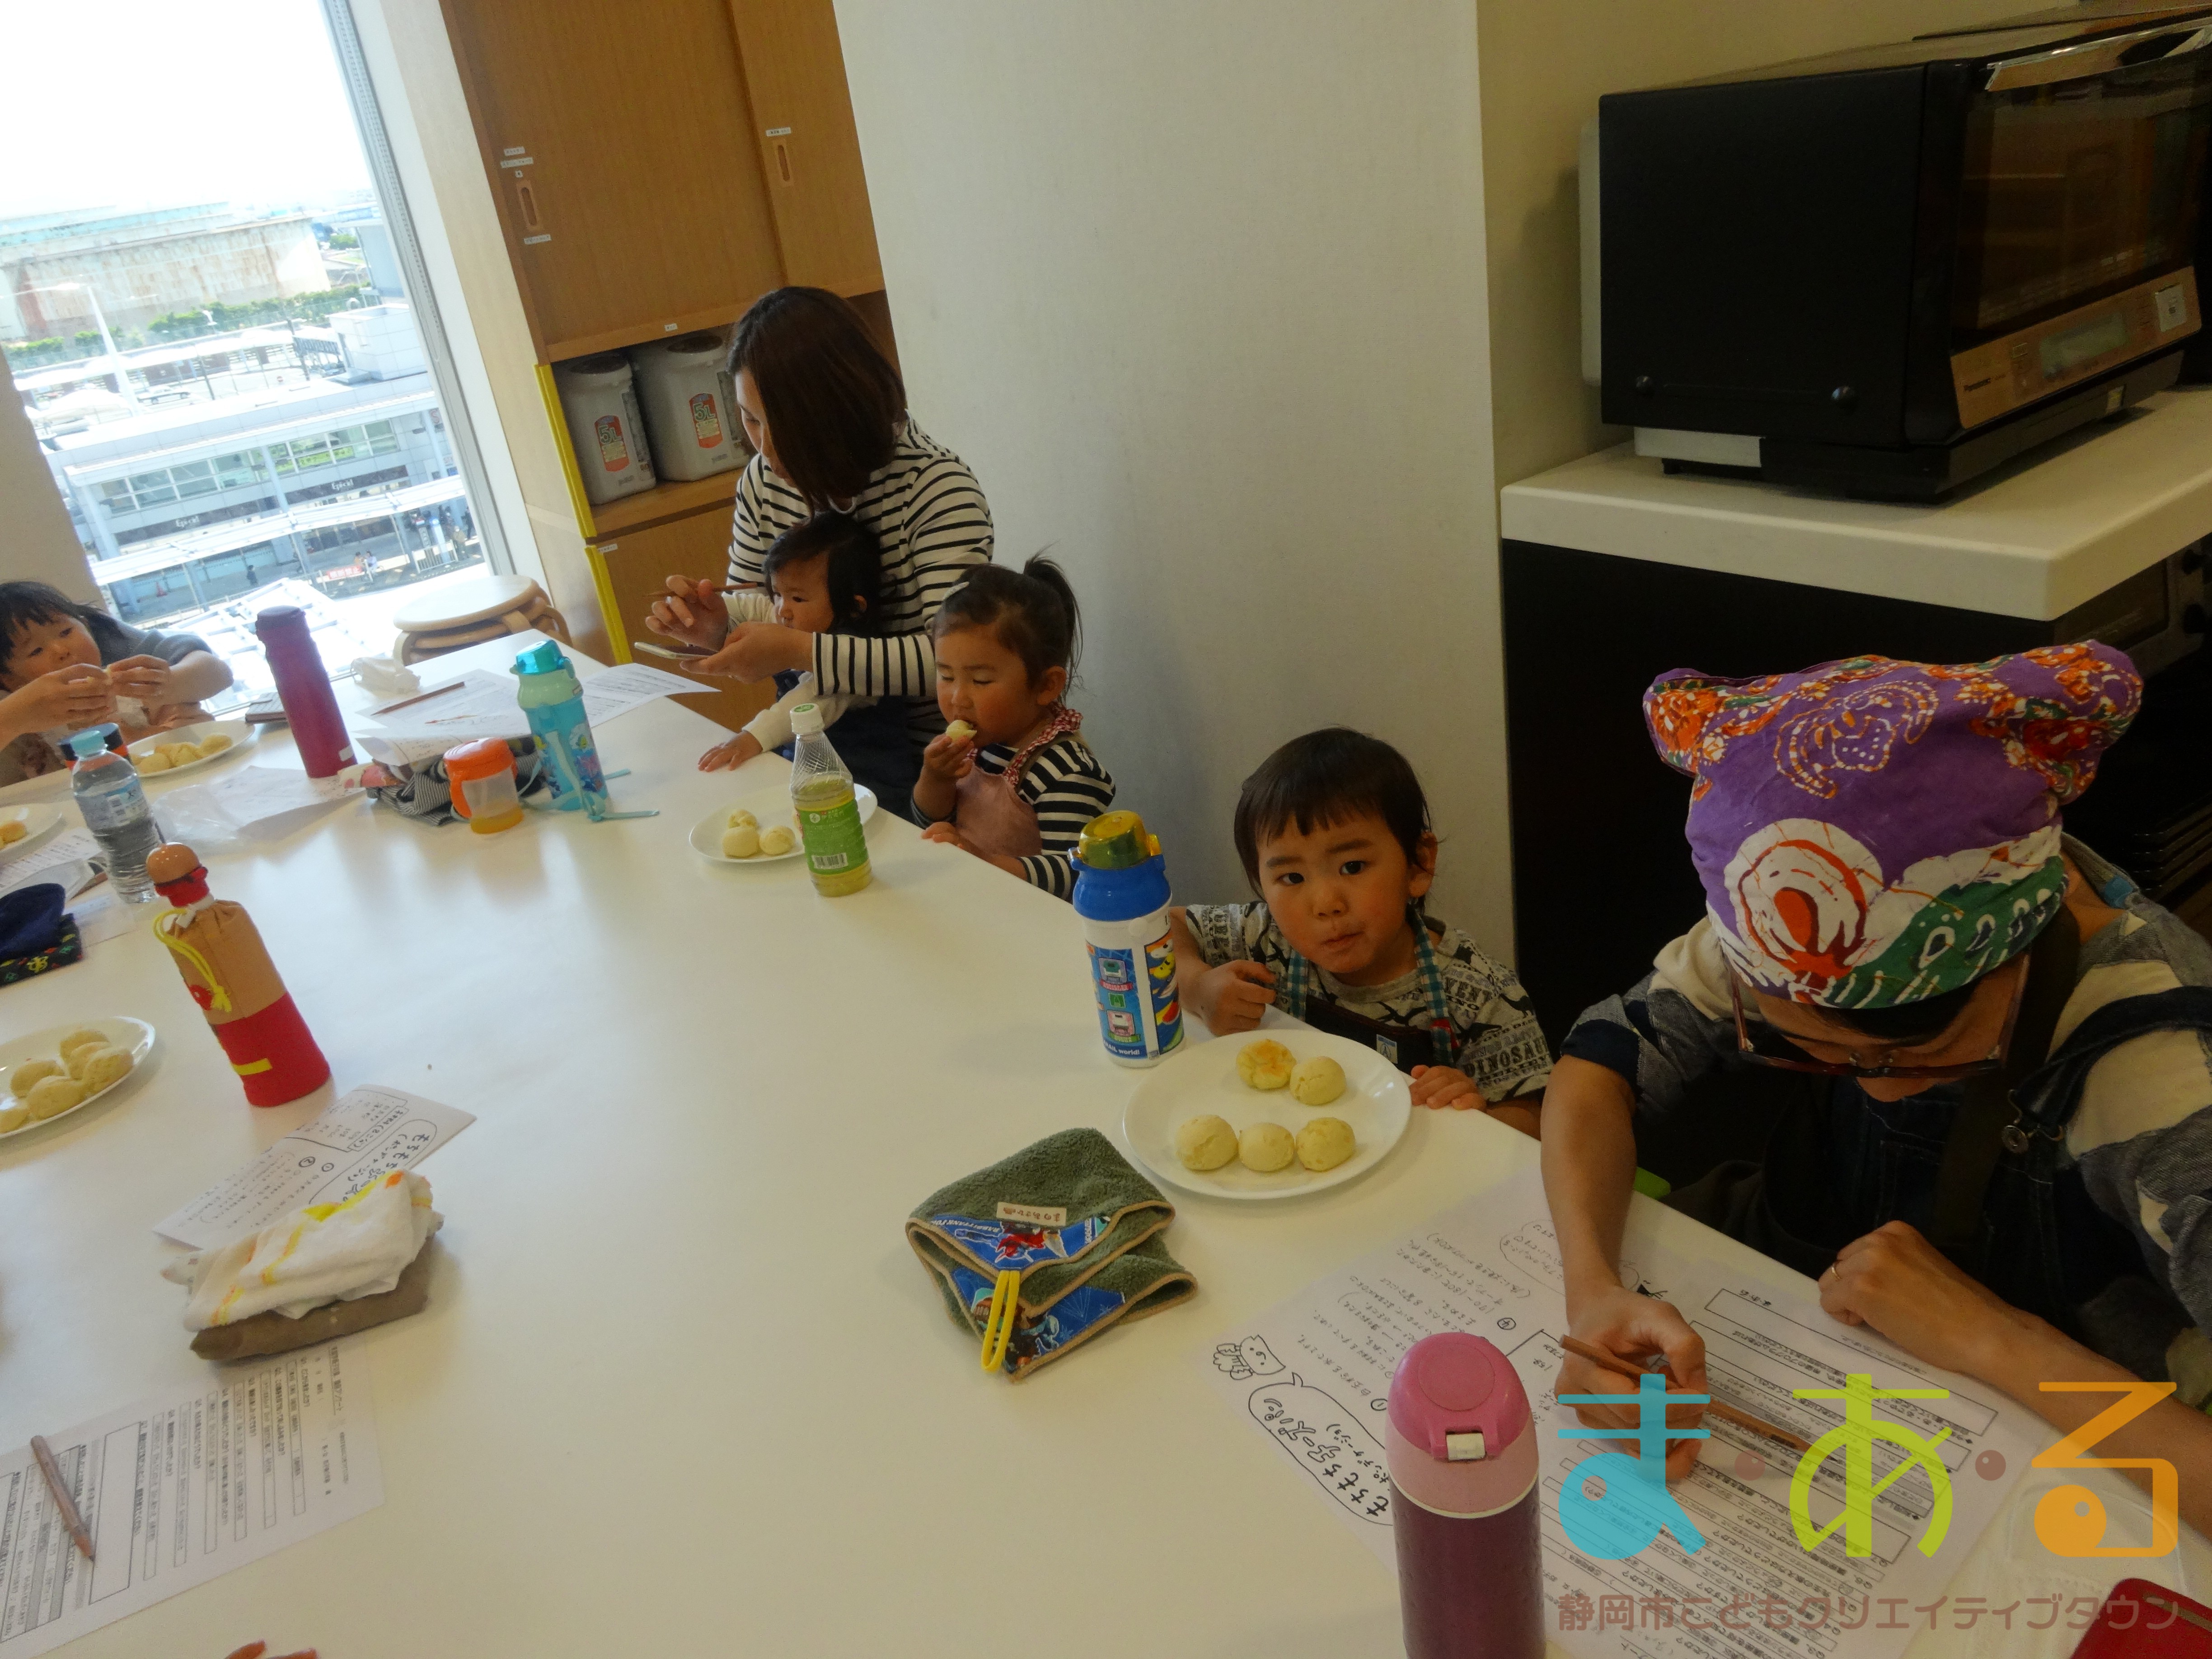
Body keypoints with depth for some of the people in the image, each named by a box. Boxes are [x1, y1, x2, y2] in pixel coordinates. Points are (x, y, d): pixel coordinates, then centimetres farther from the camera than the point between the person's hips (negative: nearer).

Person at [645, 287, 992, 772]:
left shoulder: (937, 487, -18)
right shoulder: (764, 481, 2)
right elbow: (753, 622, 13)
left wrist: (799, 650, -29)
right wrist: (717, 630, -11)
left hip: (926, 752, -5)